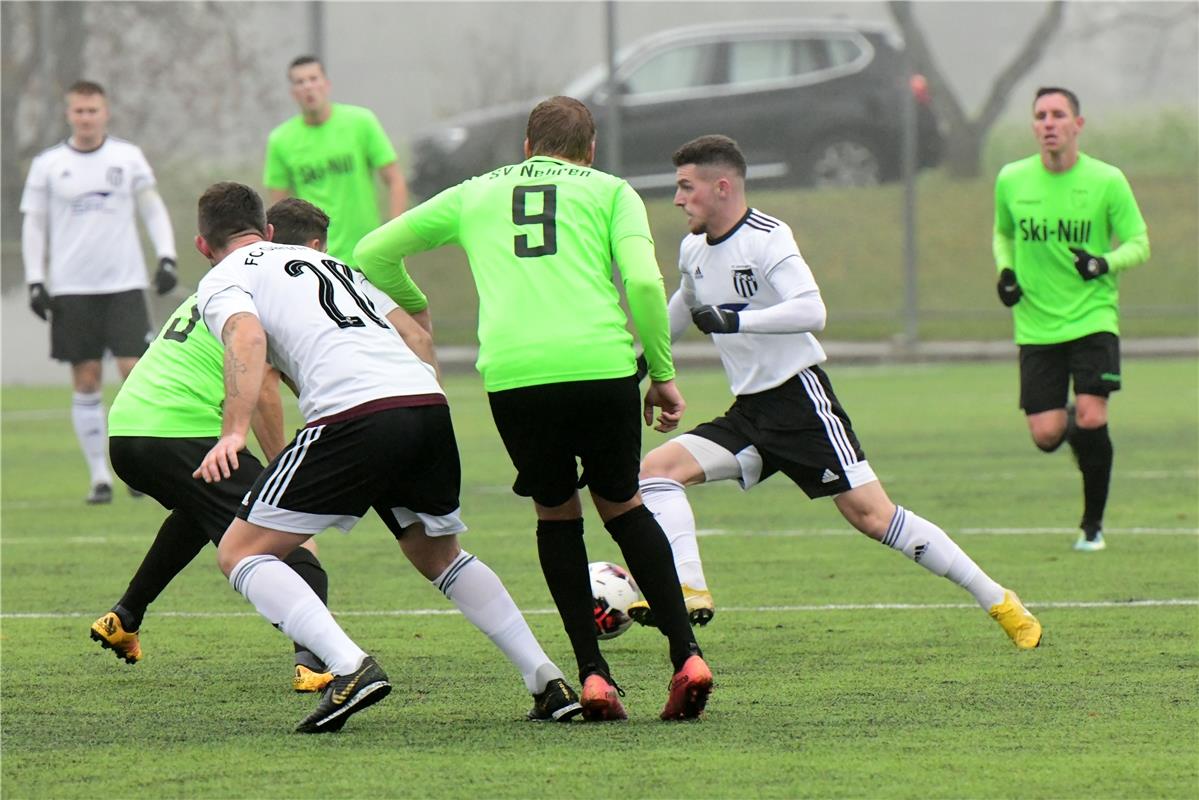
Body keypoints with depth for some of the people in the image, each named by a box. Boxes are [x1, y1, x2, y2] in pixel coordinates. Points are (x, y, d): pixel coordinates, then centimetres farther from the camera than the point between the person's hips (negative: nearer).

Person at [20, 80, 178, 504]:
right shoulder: (48, 164, 4)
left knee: (135, 370, -9)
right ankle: (99, 476, 5)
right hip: (71, 289, 0)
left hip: (124, 283, 0)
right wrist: (35, 281, -1)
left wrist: (166, 256, -4)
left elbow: (153, 209, 10)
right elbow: (33, 225, 7)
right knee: (86, 381, 0)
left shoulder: (127, 157, 5)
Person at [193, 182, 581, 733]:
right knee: (437, 555, 30)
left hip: (355, 414, -7)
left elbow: (246, 336, -10)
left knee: (240, 553, 2)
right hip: (428, 401, 7)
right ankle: (548, 682, 22)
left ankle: (350, 668, -18)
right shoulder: (323, 261, 34)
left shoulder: (222, 280, 13)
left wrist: (233, 433, -20)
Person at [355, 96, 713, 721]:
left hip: (513, 374, 0)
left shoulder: (474, 194, 25)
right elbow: (643, 280, 1)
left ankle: (592, 673, 8)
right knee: (621, 504, 19)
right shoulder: (610, 191, 18)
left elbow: (372, 254, 30)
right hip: (601, 364, 0)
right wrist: (662, 374, 9)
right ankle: (686, 653, 8)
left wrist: (413, 305, 49)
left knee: (556, 511, 19)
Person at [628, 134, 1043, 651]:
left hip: (800, 400, -8)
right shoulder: (693, 250, 9)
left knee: (871, 515, -11)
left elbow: (812, 312, -30)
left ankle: (998, 602, -2)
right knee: (657, 468, -10)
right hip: (747, 413, 8)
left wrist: (735, 321, -33)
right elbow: (687, 303, 34)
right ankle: (688, 589, -20)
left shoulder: (767, 238, -16)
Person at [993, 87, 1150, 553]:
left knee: (1091, 420, -16)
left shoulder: (1107, 181, -6)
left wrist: (1105, 262, -20)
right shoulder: (1011, 181, 1)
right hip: (1036, 325, 2)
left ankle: (1093, 524, 5)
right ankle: (1071, 424, 34)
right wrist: (1005, 270, 1)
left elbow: (1138, 244, -1)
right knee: (1046, 435, -7)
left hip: (1093, 318, -2)